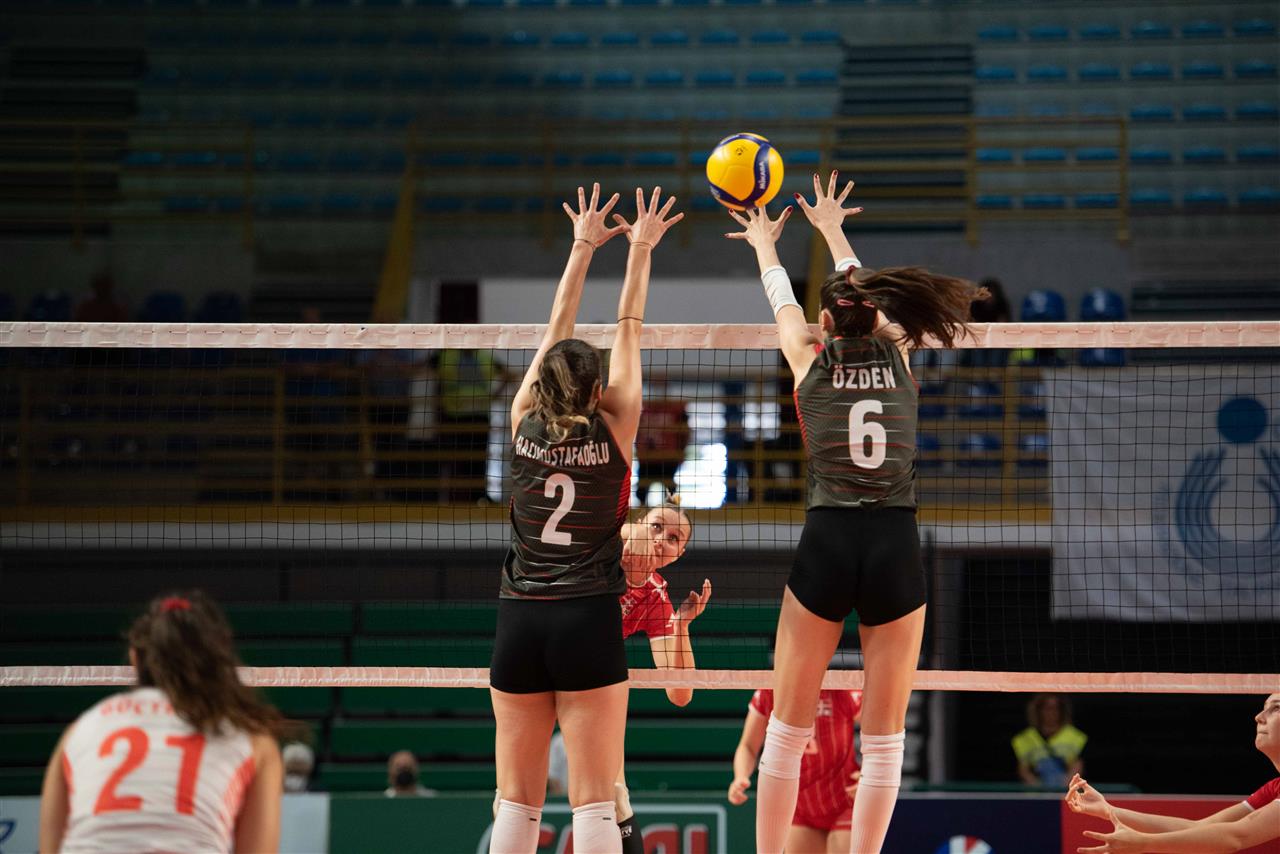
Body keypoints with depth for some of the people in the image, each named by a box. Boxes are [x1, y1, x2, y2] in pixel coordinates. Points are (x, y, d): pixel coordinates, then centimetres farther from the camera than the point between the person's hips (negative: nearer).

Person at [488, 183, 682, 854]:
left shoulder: (524, 424, 3)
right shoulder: (613, 430, -3)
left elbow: (556, 332, 13)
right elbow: (628, 333, 7)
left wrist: (583, 247, 22)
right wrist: (639, 251, 17)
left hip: (518, 621, 3)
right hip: (587, 621, -3)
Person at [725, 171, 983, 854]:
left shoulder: (812, 360, 6)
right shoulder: (895, 355, 9)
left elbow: (781, 298, 28)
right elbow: (863, 290, 30)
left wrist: (764, 244, 48)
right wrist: (833, 231, 48)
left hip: (826, 544, -1)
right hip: (897, 548, 1)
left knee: (788, 729, 8)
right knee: (884, 739, 5)